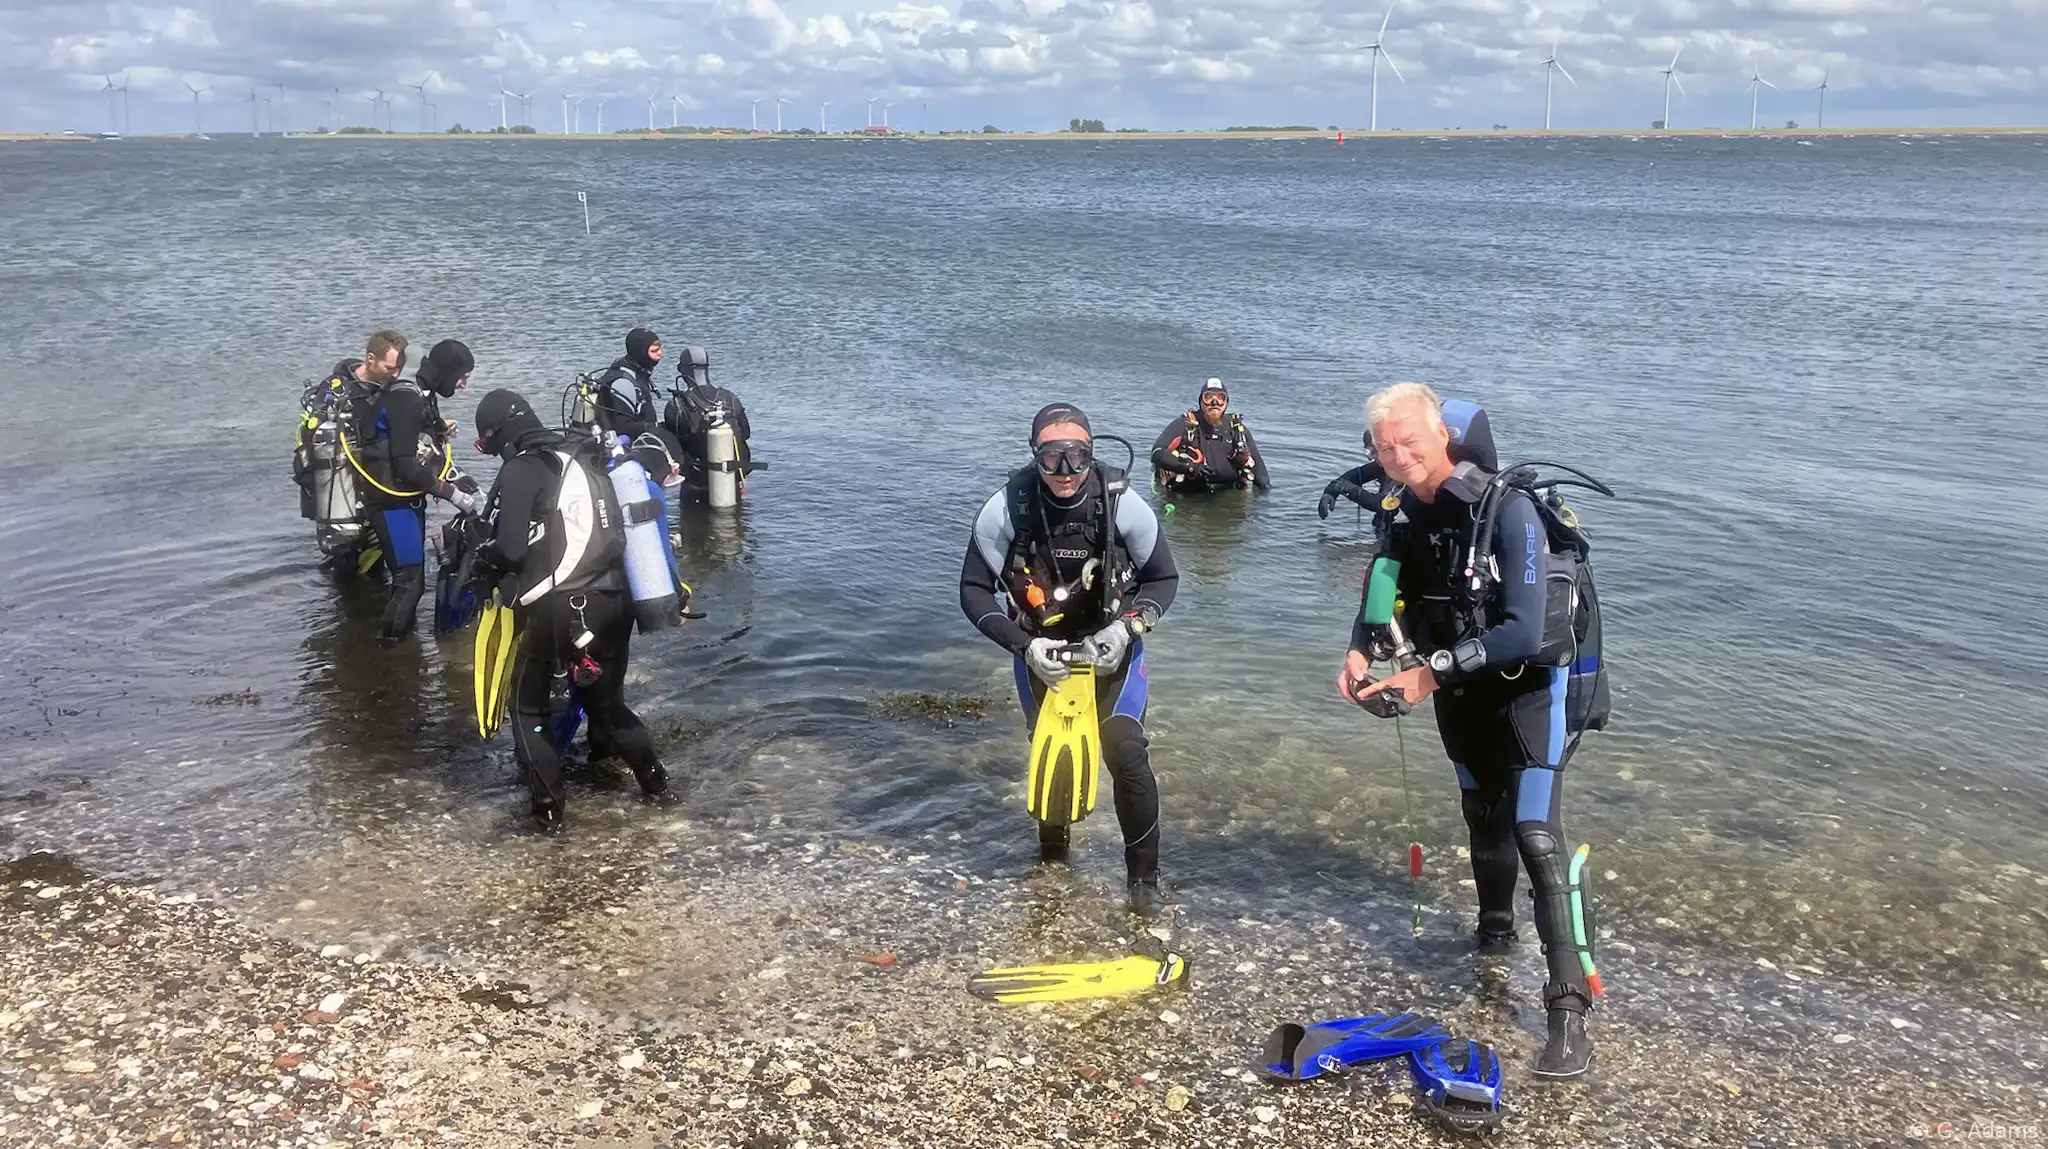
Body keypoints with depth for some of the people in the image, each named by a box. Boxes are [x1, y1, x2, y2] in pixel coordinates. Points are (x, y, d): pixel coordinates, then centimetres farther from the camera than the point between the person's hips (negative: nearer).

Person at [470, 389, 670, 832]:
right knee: (606, 699, 24)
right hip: (614, 599, 7)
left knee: (529, 706, 12)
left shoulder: (519, 471, -7)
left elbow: (510, 550, -16)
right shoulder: (582, 459, 15)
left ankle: (549, 807, 9)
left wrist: (481, 556, 6)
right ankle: (654, 777, 25)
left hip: (558, 608, -6)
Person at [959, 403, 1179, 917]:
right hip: (1040, 647, 1)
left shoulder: (1123, 506, -22)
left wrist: (1126, 627, -24)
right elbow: (974, 591, -13)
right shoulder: (1006, 509, -22)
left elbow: (1164, 578, -8)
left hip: (1109, 646, -1)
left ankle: (1144, 875, 6)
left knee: (1127, 754, -11)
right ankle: (1052, 855, 39)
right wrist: (1024, 645, -25)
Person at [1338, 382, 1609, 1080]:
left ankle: (1570, 1009, -15)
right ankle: (1494, 933, 45)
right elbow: (1380, 601, 7)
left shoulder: (1509, 511, -26)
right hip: (1459, 690, 6)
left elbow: (1523, 632, -31)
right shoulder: (1402, 517, -6)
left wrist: (1430, 674, -31)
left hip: (1530, 687, -6)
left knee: (1537, 836, -17)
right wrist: (1360, 653, -14)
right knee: (1484, 819, 21)